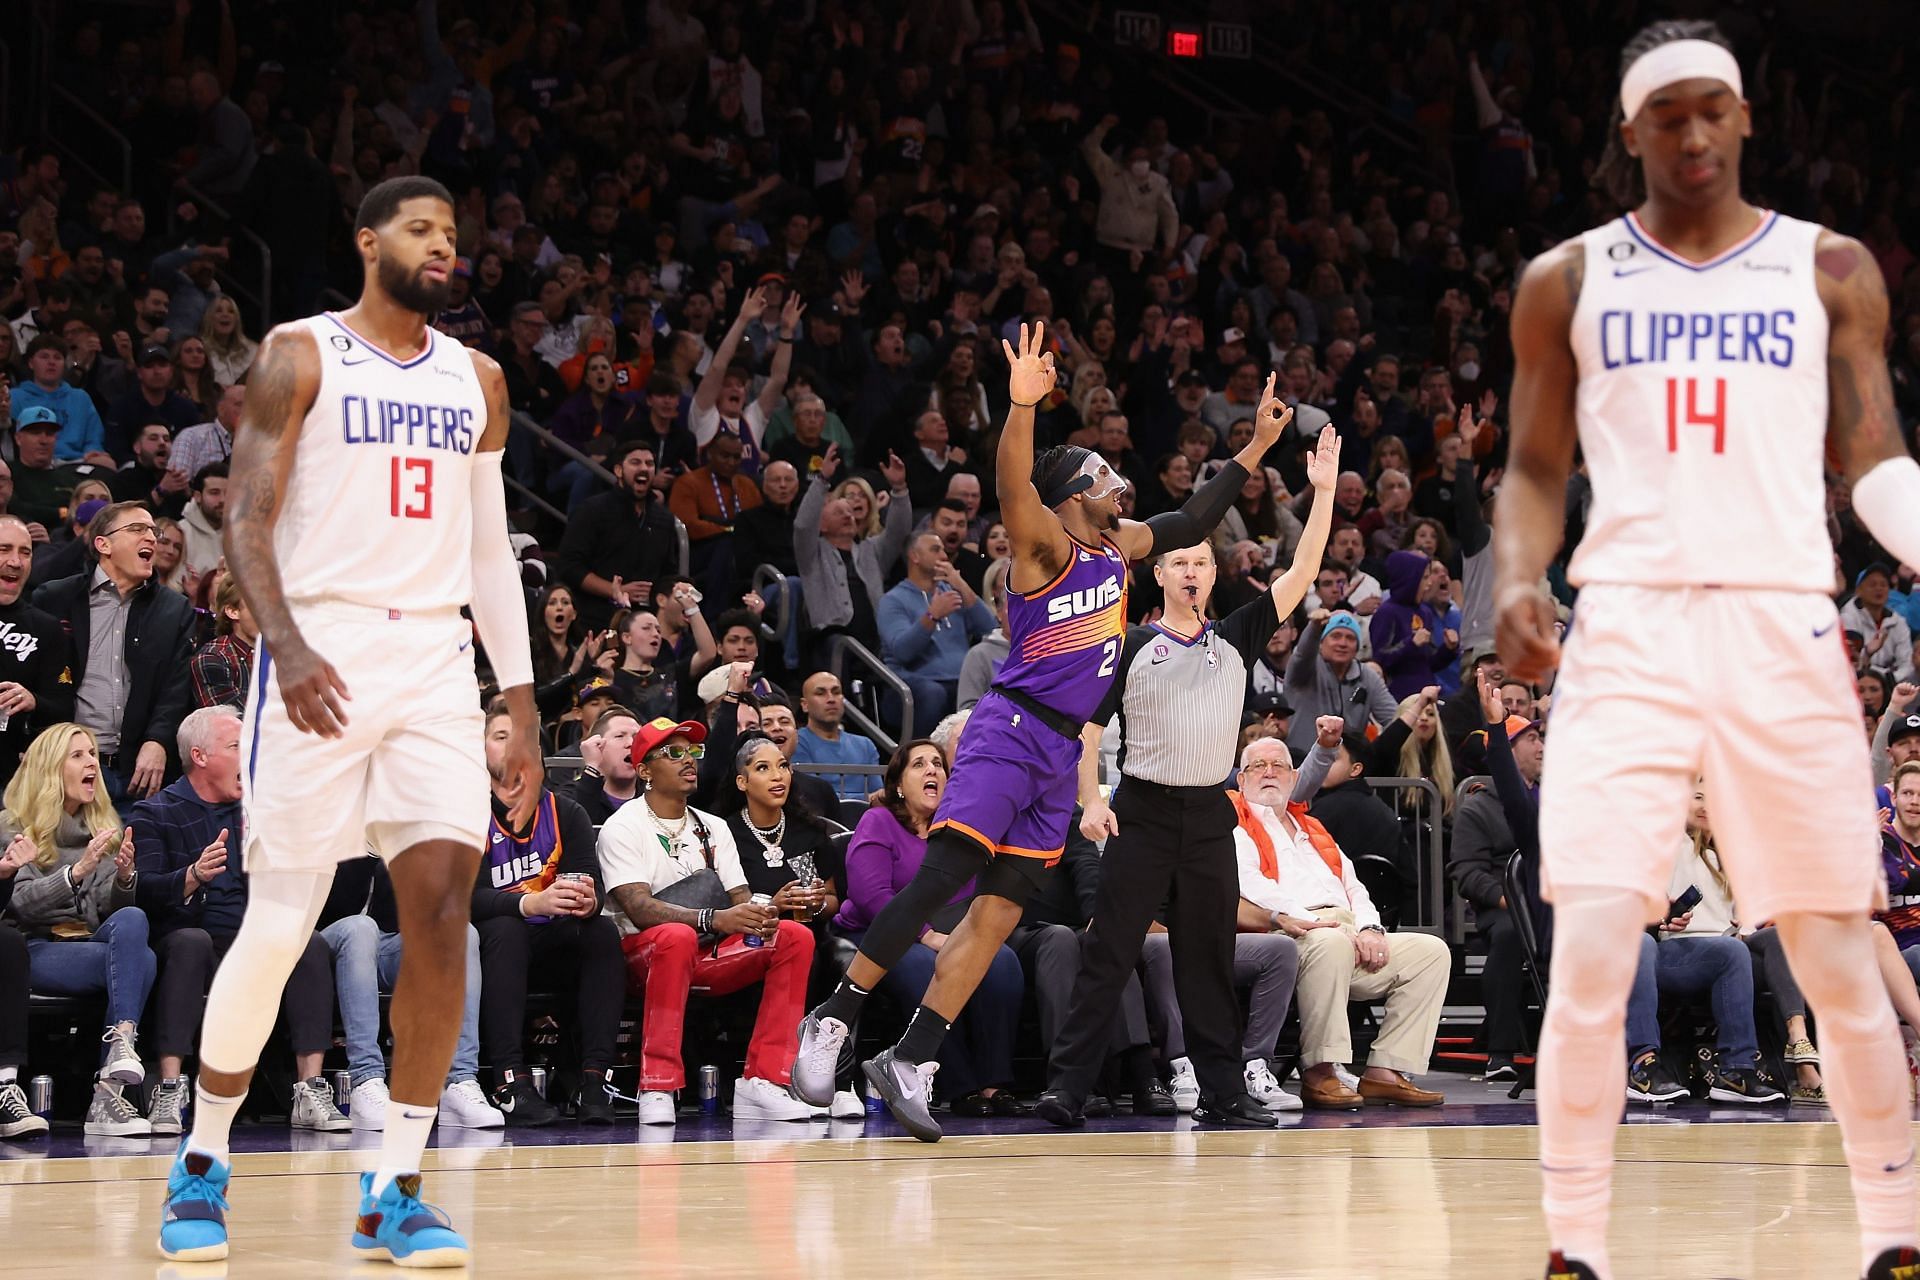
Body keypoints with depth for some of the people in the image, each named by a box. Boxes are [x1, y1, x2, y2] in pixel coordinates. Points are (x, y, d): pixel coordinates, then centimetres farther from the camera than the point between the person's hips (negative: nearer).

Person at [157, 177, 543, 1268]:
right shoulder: (302, 357, 1)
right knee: (282, 921, -3)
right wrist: (286, 644, -23)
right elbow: (249, 520, -6)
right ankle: (204, 1161, 16)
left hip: (436, 660, 4)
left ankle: (394, 1191, -2)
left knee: (443, 909, -9)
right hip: (321, 654, -4)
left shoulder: (476, 381, 16)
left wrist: (522, 699, 11)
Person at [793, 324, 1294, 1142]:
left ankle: (910, 1061, 2)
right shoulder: (1046, 544, -8)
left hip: (1063, 750, 8)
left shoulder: (1118, 546, 15)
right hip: (1010, 730, -8)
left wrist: (1254, 453, 31)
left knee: (999, 913, 2)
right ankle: (833, 1019, -11)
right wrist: (1022, 405, -45)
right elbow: (1013, 488, -28)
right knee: (940, 880, -17)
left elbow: (1190, 524, 31)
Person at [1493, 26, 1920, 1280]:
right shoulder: (1569, 281, 10)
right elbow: (1537, 471, 13)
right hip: (1630, 626, 0)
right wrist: (1517, 580, -7)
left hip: (1785, 625, 0)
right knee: (1591, 956, -12)